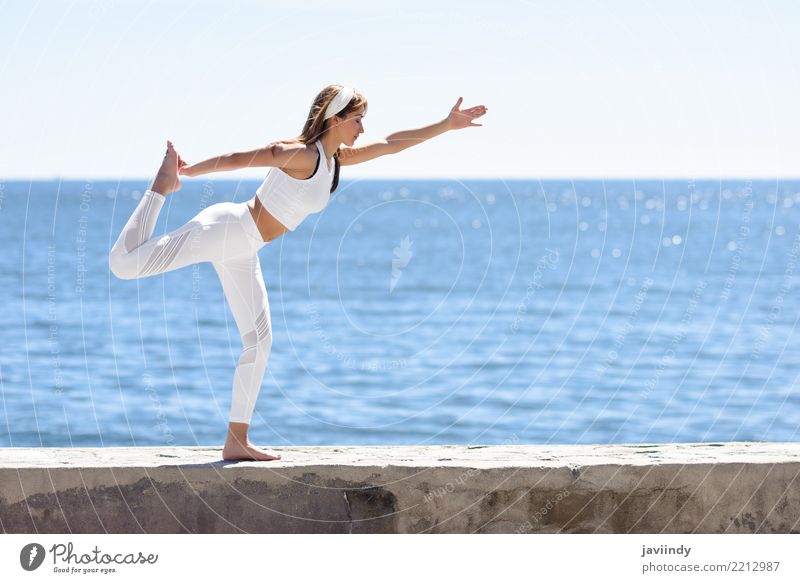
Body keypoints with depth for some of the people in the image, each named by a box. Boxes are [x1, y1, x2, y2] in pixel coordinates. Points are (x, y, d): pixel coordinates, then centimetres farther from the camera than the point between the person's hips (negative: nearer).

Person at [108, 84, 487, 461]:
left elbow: (389, 144, 18)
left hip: (241, 252, 9)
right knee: (124, 263, -21)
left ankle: (236, 442, 11)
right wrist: (187, 172, -8)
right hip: (224, 230, -9)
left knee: (259, 341, 8)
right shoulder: (303, 156, -18)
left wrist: (446, 125, 19)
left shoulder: (336, 159, 10)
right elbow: (239, 159, -15)